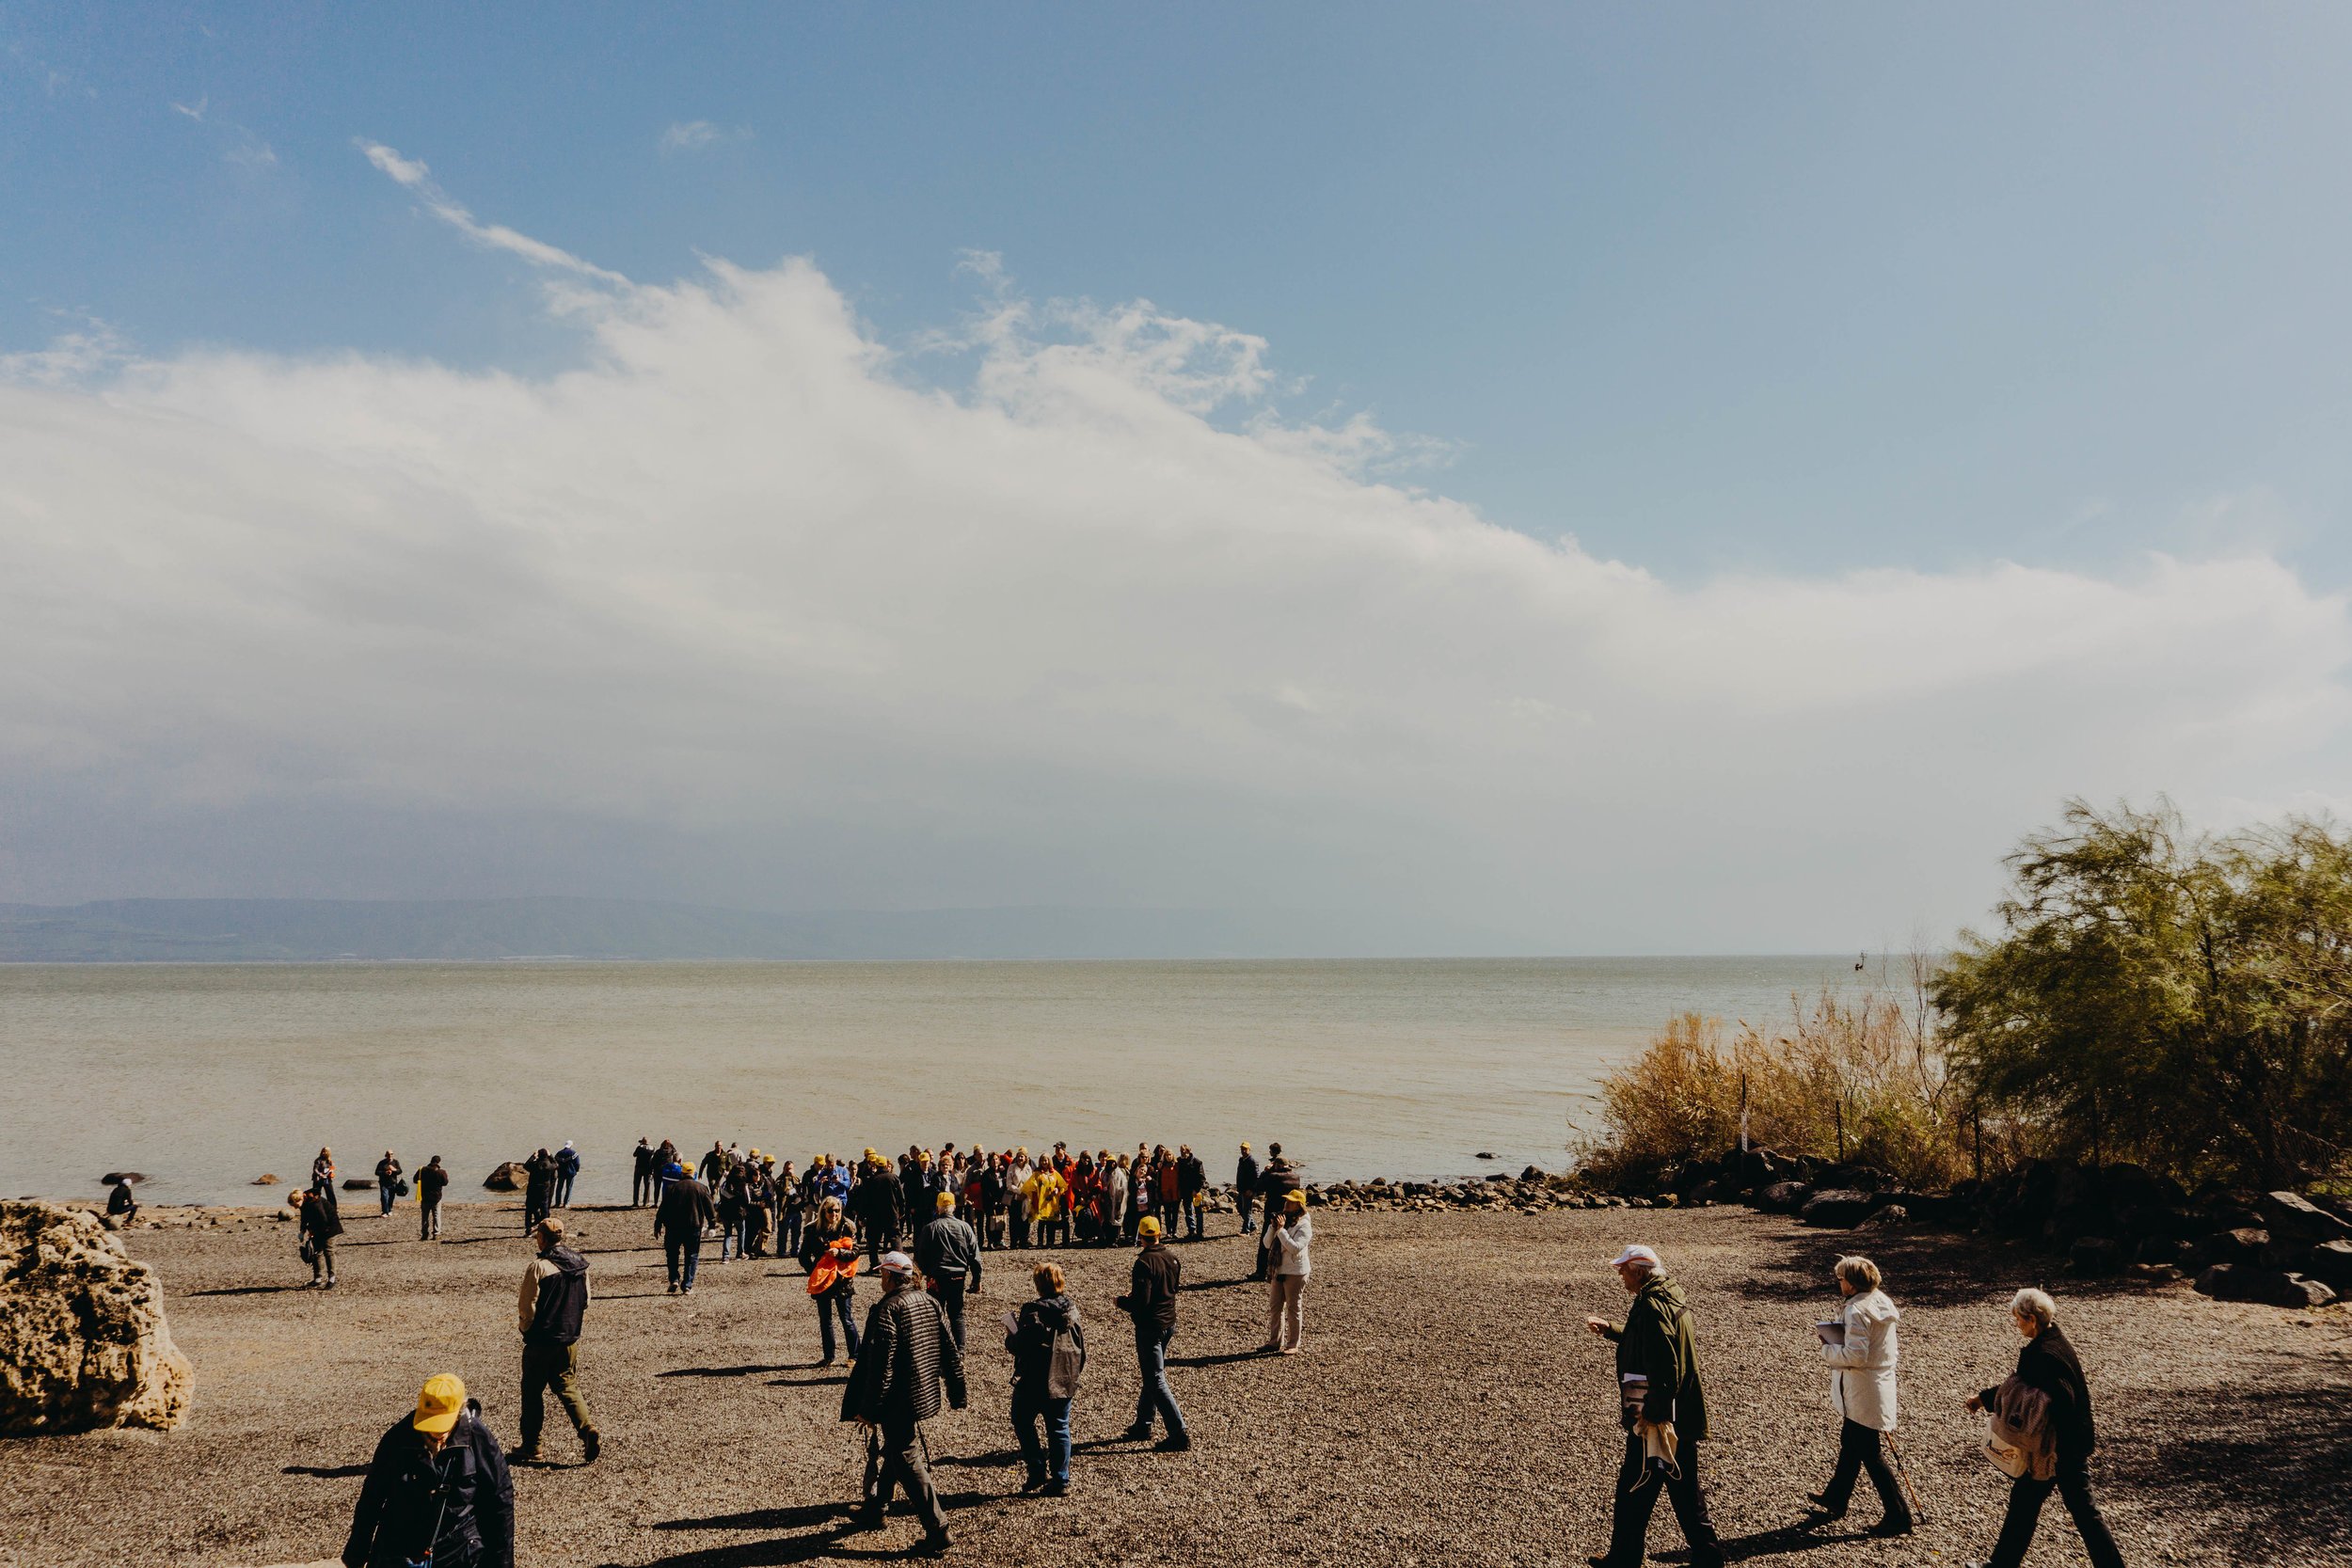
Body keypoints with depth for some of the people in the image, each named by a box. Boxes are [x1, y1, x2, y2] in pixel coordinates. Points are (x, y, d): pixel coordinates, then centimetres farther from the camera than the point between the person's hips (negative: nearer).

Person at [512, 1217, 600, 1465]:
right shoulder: (580, 1265, 2)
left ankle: (531, 1447, 17)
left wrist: (526, 1328, 6)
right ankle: (588, 1431, -4)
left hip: (541, 1340, -5)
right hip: (571, 1340, 5)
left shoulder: (539, 1267, -17)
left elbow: (527, 1308, -13)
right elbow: (585, 1303, 10)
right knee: (567, 1387, 15)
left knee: (532, 1391, 10)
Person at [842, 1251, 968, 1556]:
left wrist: (869, 1409, -13)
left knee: (907, 1460, -1)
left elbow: (880, 1366, -21)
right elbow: (951, 1353, 7)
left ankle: (936, 1529, -1)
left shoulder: (887, 1310, -19)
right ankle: (875, 1510, 40)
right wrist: (957, 1394, 16)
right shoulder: (930, 1303, 4)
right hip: (923, 1395, 8)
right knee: (894, 1451, 23)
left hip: (897, 1402, -8)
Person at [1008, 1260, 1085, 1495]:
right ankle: (1060, 1480, 14)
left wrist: (1010, 1340, 3)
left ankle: (1038, 1472, 11)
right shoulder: (1071, 1311, 1)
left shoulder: (1033, 1311, -18)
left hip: (1033, 1381, -5)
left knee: (1023, 1423, 15)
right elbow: (1082, 1347, 7)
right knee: (1059, 1429, 13)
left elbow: (1019, 1346, -20)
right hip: (1064, 1383, 5)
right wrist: (1072, 1373, 20)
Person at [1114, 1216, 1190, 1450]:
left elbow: (1140, 1301, -25)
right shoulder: (1171, 1258, 3)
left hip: (1149, 1327, -8)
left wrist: (1120, 1302, -5)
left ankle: (1179, 1434, -8)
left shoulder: (1144, 1263, -21)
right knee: (1151, 1375, 21)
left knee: (1155, 1380, -4)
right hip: (1169, 1323, 8)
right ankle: (1143, 1425, 31)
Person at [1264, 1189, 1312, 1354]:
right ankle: (1275, 1341, 24)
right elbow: (1267, 1243, 6)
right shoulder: (1282, 1220, 8)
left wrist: (1281, 1230, -27)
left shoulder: (1304, 1226, -13)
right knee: (1275, 1307, 13)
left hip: (1295, 1272, -7)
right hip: (1278, 1270, 7)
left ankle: (1293, 1345, 11)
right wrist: (1272, 1227, -10)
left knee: (1293, 1309, 2)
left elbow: (1295, 1247, -26)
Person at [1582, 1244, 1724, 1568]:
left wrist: (1651, 1415, -24)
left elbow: (1663, 1368, -28)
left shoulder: (1652, 1307, -21)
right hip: (1684, 1416, 9)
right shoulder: (1672, 1297, 10)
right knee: (1685, 1489, 17)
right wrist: (1610, 1329, 32)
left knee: (1633, 1491, 5)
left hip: (1656, 1419, -9)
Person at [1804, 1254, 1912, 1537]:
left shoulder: (1857, 1310, -24)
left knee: (1871, 1455, 3)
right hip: (1880, 1384, 10)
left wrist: (1827, 1350, -13)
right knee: (1850, 1445, 23)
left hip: (1862, 1394, -10)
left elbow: (1855, 1355, -28)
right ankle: (1836, 1498, 37)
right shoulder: (1881, 1301, 5)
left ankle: (1898, 1516, 10)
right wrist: (1839, 1343, 5)